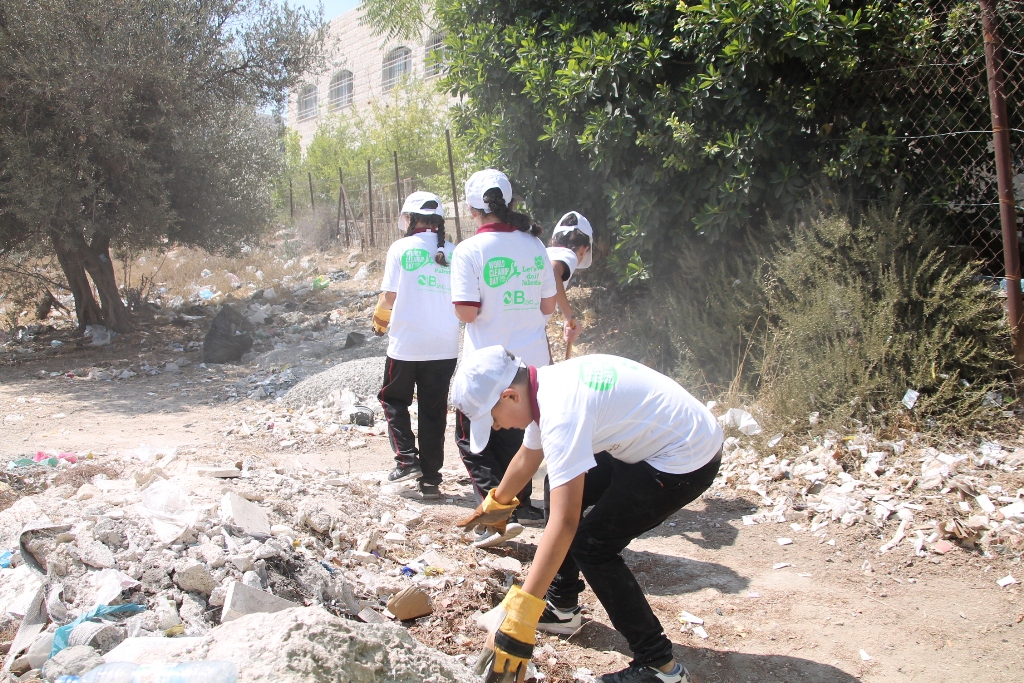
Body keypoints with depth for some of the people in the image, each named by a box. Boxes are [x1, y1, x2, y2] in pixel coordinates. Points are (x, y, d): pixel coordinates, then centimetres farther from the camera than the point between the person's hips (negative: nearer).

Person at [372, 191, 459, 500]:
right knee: (434, 410, 11)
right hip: (444, 346, 3)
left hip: (406, 344, -3)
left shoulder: (401, 248, -5)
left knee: (393, 399, 18)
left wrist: (379, 320, 12)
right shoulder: (454, 252, 2)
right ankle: (430, 479, 12)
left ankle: (407, 459, 5)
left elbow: (389, 297, -7)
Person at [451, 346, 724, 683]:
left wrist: (520, 618, -34)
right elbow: (526, 458, 20)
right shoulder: (542, 387, -1)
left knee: (591, 544, -9)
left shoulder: (561, 410, -30)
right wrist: (497, 502, 39)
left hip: (688, 458, -10)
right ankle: (561, 608, 30)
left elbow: (564, 523, -35)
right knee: (565, 495, 16)